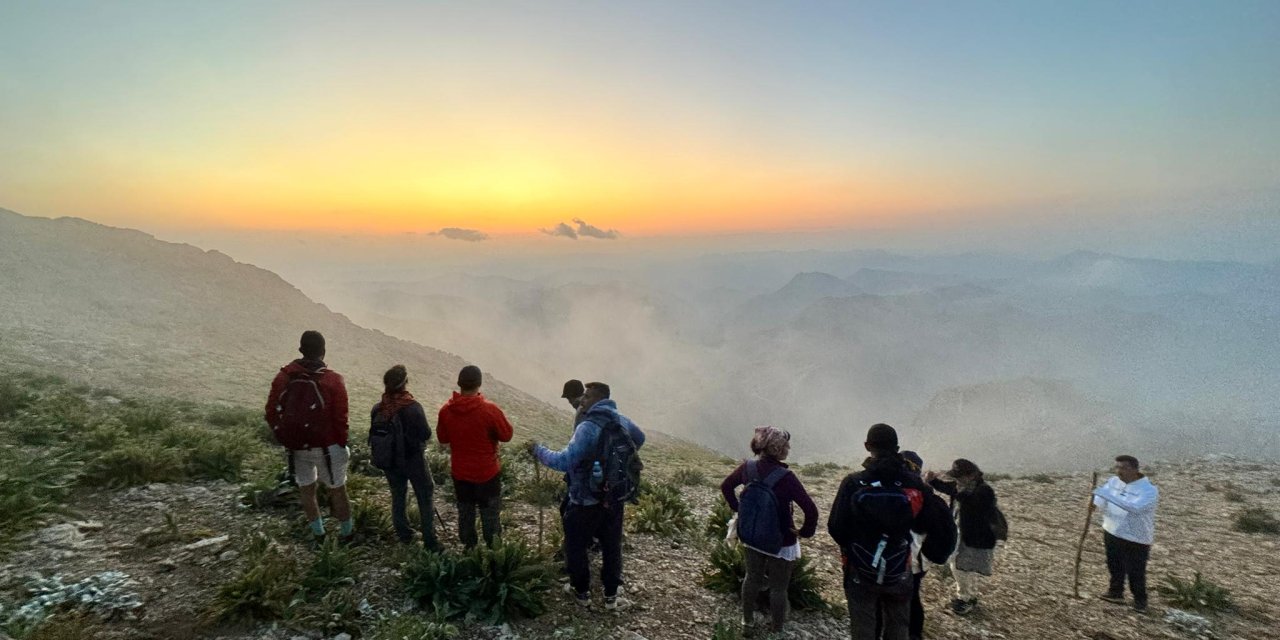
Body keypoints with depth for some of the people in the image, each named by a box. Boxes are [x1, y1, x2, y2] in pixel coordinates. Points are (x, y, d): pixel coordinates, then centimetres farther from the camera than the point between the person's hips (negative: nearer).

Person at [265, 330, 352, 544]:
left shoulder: (284, 376, -5)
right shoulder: (333, 380, -16)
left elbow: (271, 412, 0)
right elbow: (340, 418, -14)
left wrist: (285, 438, 13)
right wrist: (342, 444, 1)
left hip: (295, 446, 4)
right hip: (326, 447, -3)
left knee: (306, 489, 21)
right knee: (337, 489, 13)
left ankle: (318, 533, 34)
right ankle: (347, 533, 27)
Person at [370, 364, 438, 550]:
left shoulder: (377, 409, -11)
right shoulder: (413, 407, -25)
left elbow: (374, 435, -1)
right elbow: (426, 434, -17)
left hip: (389, 461, 4)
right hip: (413, 460, -4)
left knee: (397, 497, 21)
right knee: (425, 499, 10)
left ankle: (404, 535, 34)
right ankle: (430, 541, 14)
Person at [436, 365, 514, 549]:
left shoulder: (446, 410, -11)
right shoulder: (490, 409, -23)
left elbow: (442, 438, 3)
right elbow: (506, 435, -11)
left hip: (460, 472, 3)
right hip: (487, 472, -3)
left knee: (465, 511, 20)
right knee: (490, 513, 12)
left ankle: (468, 547, 32)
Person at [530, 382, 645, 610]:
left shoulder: (588, 427, -25)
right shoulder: (623, 421, -1)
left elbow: (565, 461, -29)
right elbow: (640, 439, 20)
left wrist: (538, 450, -16)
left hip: (587, 501, -6)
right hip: (615, 499, 6)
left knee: (575, 545, 16)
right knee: (612, 546, 18)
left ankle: (582, 591, 28)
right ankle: (611, 595, 29)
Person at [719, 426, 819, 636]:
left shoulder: (747, 468, -11)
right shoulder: (786, 477, -28)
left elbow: (725, 486, 6)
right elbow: (811, 510, -29)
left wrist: (737, 508, 13)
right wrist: (806, 532, -13)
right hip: (781, 543, -5)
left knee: (752, 578, 25)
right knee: (778, 588, 14)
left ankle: (746, 620, 43)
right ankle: (776, 630, 29)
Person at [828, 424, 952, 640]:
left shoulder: (854, 483, -17)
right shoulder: (913, 483, -11)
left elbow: (835, 528, -13)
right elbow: (926, 524, -3)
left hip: (860, 572, -2)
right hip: (899, 572, 2)